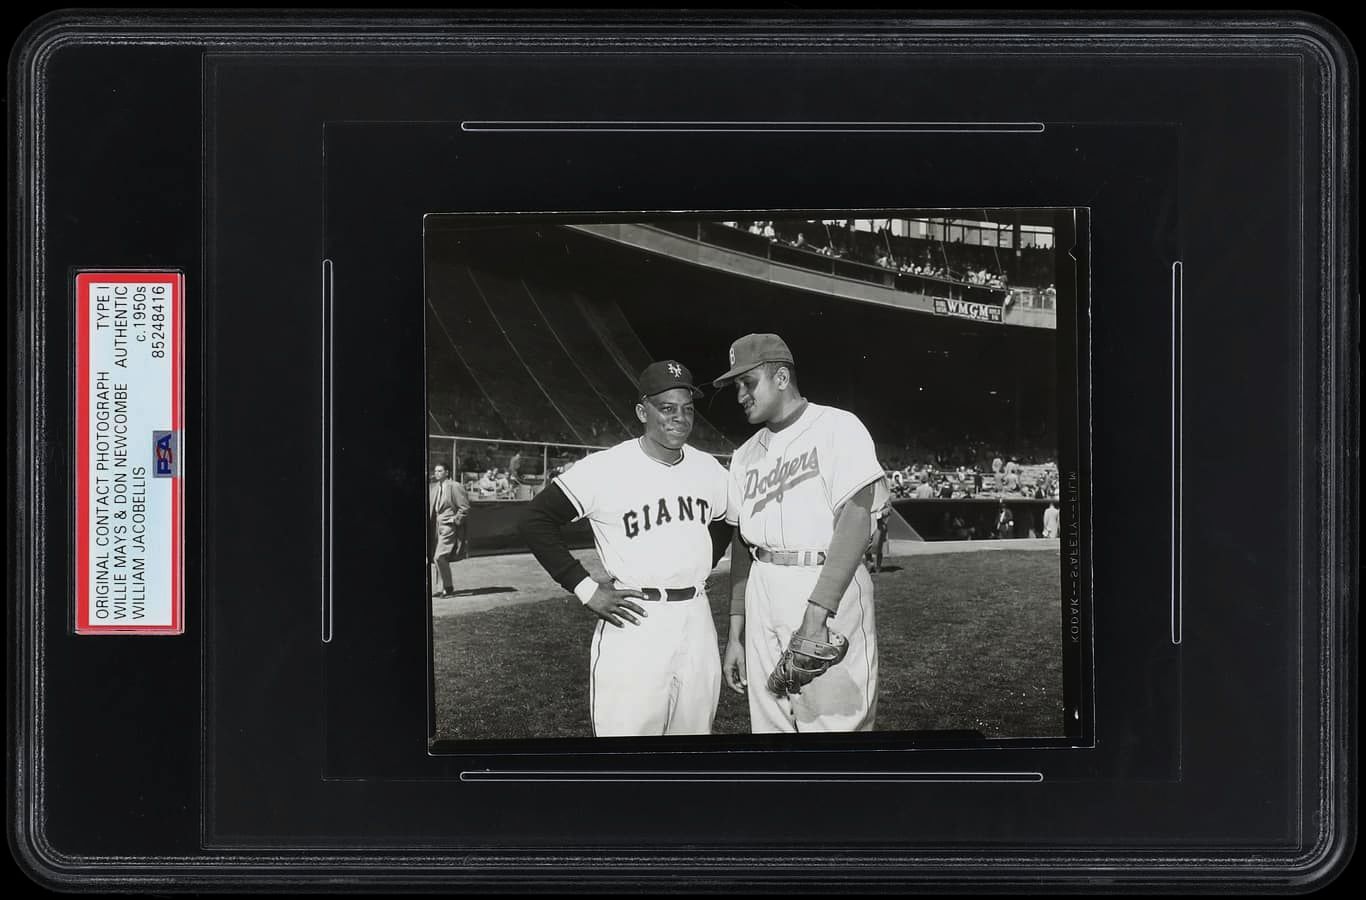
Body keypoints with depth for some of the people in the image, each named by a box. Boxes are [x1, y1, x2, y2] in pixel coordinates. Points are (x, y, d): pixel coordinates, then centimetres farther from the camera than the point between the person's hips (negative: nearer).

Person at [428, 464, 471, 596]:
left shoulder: (454, 487, -9)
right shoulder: (433, 487, 11)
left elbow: (465, 508, -9)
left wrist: (455, 520, -13)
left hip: (449, 526, -8)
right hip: (437, 526, 8)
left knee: (439, 557, -17)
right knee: (440, 559, 10)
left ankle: (449, 588, -8)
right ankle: (445, 589, 18)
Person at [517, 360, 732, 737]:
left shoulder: (708, 469, 7)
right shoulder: (605, 469, -11)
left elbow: (725, 523, 27)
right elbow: (536, 521, -9)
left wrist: (701, 568, 14)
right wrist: (585, 588, -11)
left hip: (697, 619, 6)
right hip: (634, 622, -6)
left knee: (694, 729, 12)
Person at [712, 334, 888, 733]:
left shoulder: (838, 428, -5)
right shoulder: (746, 455, 17)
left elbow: (855, 524, -14)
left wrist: (816, 617, -22)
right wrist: (735, 633, 12)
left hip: (830, 591, -6)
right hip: (763, 596, 7)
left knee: (834, 722, -10)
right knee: (768, 724, 8)